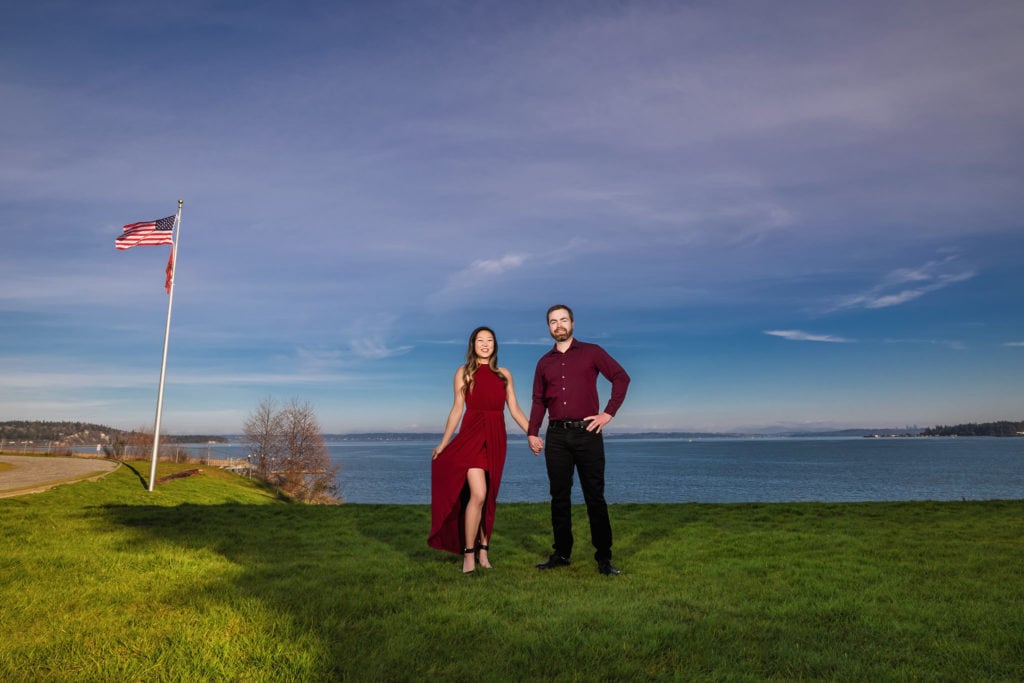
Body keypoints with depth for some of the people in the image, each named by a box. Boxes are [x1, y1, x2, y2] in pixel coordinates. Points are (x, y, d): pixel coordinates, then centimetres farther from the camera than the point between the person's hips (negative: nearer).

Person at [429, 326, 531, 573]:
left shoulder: (504, 375, 12)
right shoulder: (464, 372, 4)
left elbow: (515, 410, 10)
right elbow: (457, 409, 3)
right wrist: (443, 443, 0)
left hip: (496, 439, 4)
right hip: (472, 436, -3)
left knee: (489, 497, 7)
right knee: (478, 494, -15)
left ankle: (483, 550, 19)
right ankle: (468, 554, -4)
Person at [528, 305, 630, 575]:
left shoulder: (591, 352, 5)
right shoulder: (545, 362, 15)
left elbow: (621, 377, 1)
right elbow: (538, 400, 15)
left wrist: (608, 413, -6)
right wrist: (532, 432, 4)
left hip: (587, 433, -3)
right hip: (556, 436, 3)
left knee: (595, 496, 0)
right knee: (559, 496, 7)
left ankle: (603, 557, 7)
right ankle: (561, 553, 17)